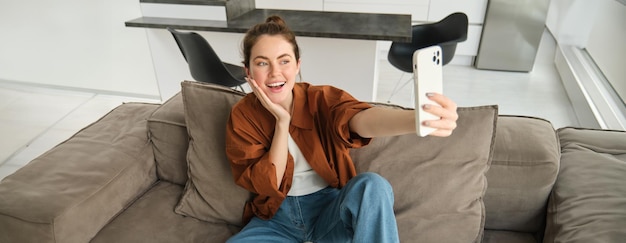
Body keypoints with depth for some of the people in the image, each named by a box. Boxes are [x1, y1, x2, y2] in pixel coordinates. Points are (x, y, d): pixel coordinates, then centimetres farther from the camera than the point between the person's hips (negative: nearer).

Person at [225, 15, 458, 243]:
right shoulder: (242, 116, -8)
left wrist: (420, 118, -56)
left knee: (372, 185, -32)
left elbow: (362, 119, -35)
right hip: (277, 217, 2)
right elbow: (268, 185, -14)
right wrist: (282, 121, -24)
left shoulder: (321, 99, -12)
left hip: (329, 209, -1)